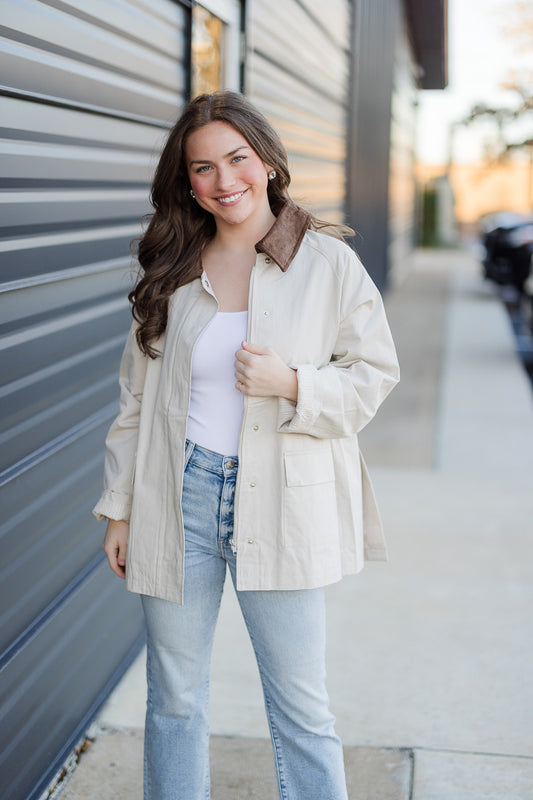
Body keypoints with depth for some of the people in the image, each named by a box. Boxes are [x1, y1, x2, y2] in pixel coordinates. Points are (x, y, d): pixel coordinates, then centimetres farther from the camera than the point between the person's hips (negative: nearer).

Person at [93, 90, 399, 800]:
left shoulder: (329, 262, -2)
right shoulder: (171, 272, 6)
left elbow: (374, 375, 1)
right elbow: (137, 396, 10)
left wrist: (292, 384, -17)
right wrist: (119, 508, 9)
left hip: (280, 507, -2)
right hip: (177, 498, 3)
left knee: (301, 706, 5)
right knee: (175, 700, 13)